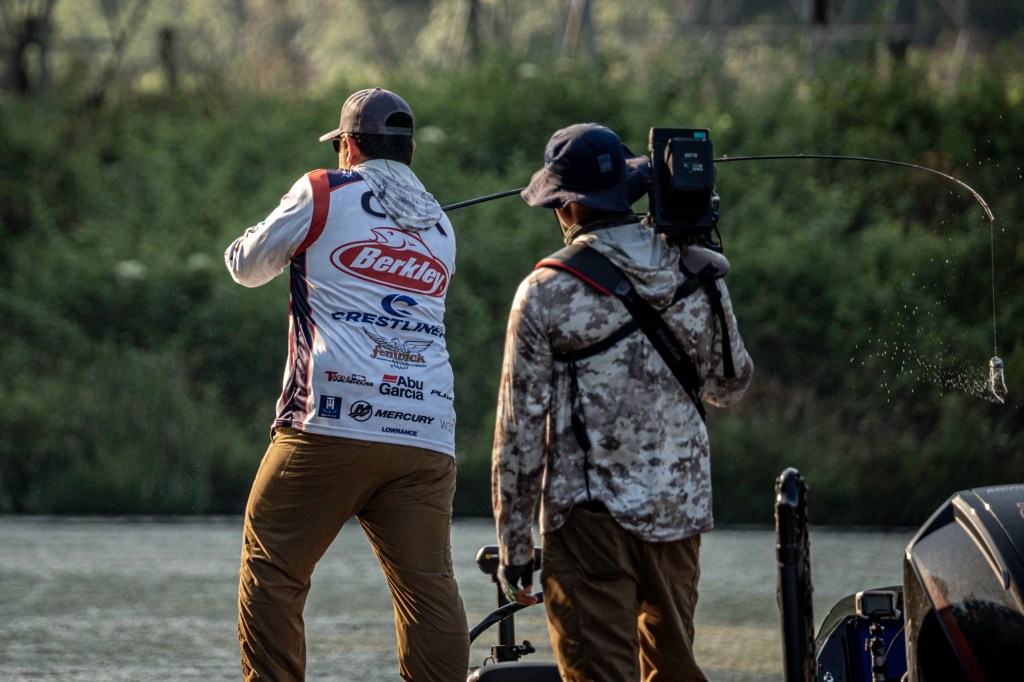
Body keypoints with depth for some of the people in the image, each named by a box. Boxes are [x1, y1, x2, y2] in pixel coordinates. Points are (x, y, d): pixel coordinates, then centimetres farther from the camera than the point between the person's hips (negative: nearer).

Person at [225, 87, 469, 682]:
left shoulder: (323, 195, 6)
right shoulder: (441, 227, 20)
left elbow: (249, 268, 17)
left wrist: (246, 244, 40)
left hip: (332, 425, -4)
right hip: (427, 435, 4)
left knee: (272, 571, 4)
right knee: (429, 584, 1)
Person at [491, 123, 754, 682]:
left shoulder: (546, 293, -8)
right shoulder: (698, 276, 1)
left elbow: (521, 430, -6)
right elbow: (730, 385, 16)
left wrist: (512, 545, 0)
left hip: (590, 515, -4)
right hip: (679, 510, 4)